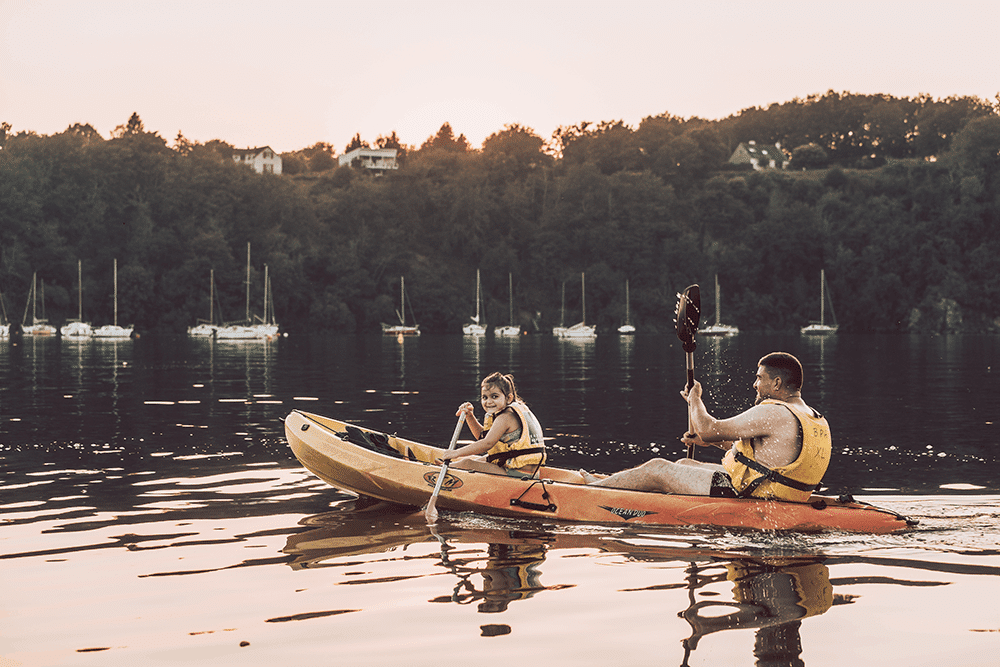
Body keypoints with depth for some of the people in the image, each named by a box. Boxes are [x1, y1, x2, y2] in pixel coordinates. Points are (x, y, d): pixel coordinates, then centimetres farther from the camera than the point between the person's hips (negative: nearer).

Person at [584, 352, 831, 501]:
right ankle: (606, 482, 37)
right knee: (685, 464, 25)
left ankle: (594, 489, 23)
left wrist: (695, 399, 0)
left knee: (656, 469, 2)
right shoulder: (817, 420, 7)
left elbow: (708, 429, -19)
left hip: (740, 496, -10)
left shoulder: (774, 414, -23)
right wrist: (715, 441, 22)